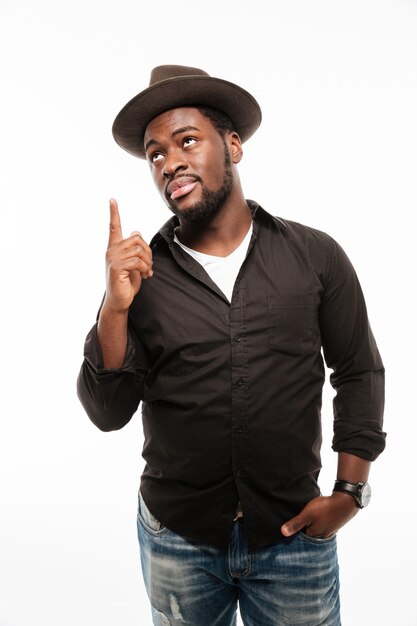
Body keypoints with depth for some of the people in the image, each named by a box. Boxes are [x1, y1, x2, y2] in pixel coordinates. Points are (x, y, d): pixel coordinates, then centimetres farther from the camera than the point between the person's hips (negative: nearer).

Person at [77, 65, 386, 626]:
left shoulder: (316, 256, -5)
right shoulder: (140, 273, -5)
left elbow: (359, 373, 3)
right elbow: (108, 412, -7)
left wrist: (349, 492, -1)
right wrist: (115, 308, -20)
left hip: (294, 535, 0)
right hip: (176, 538, 1)